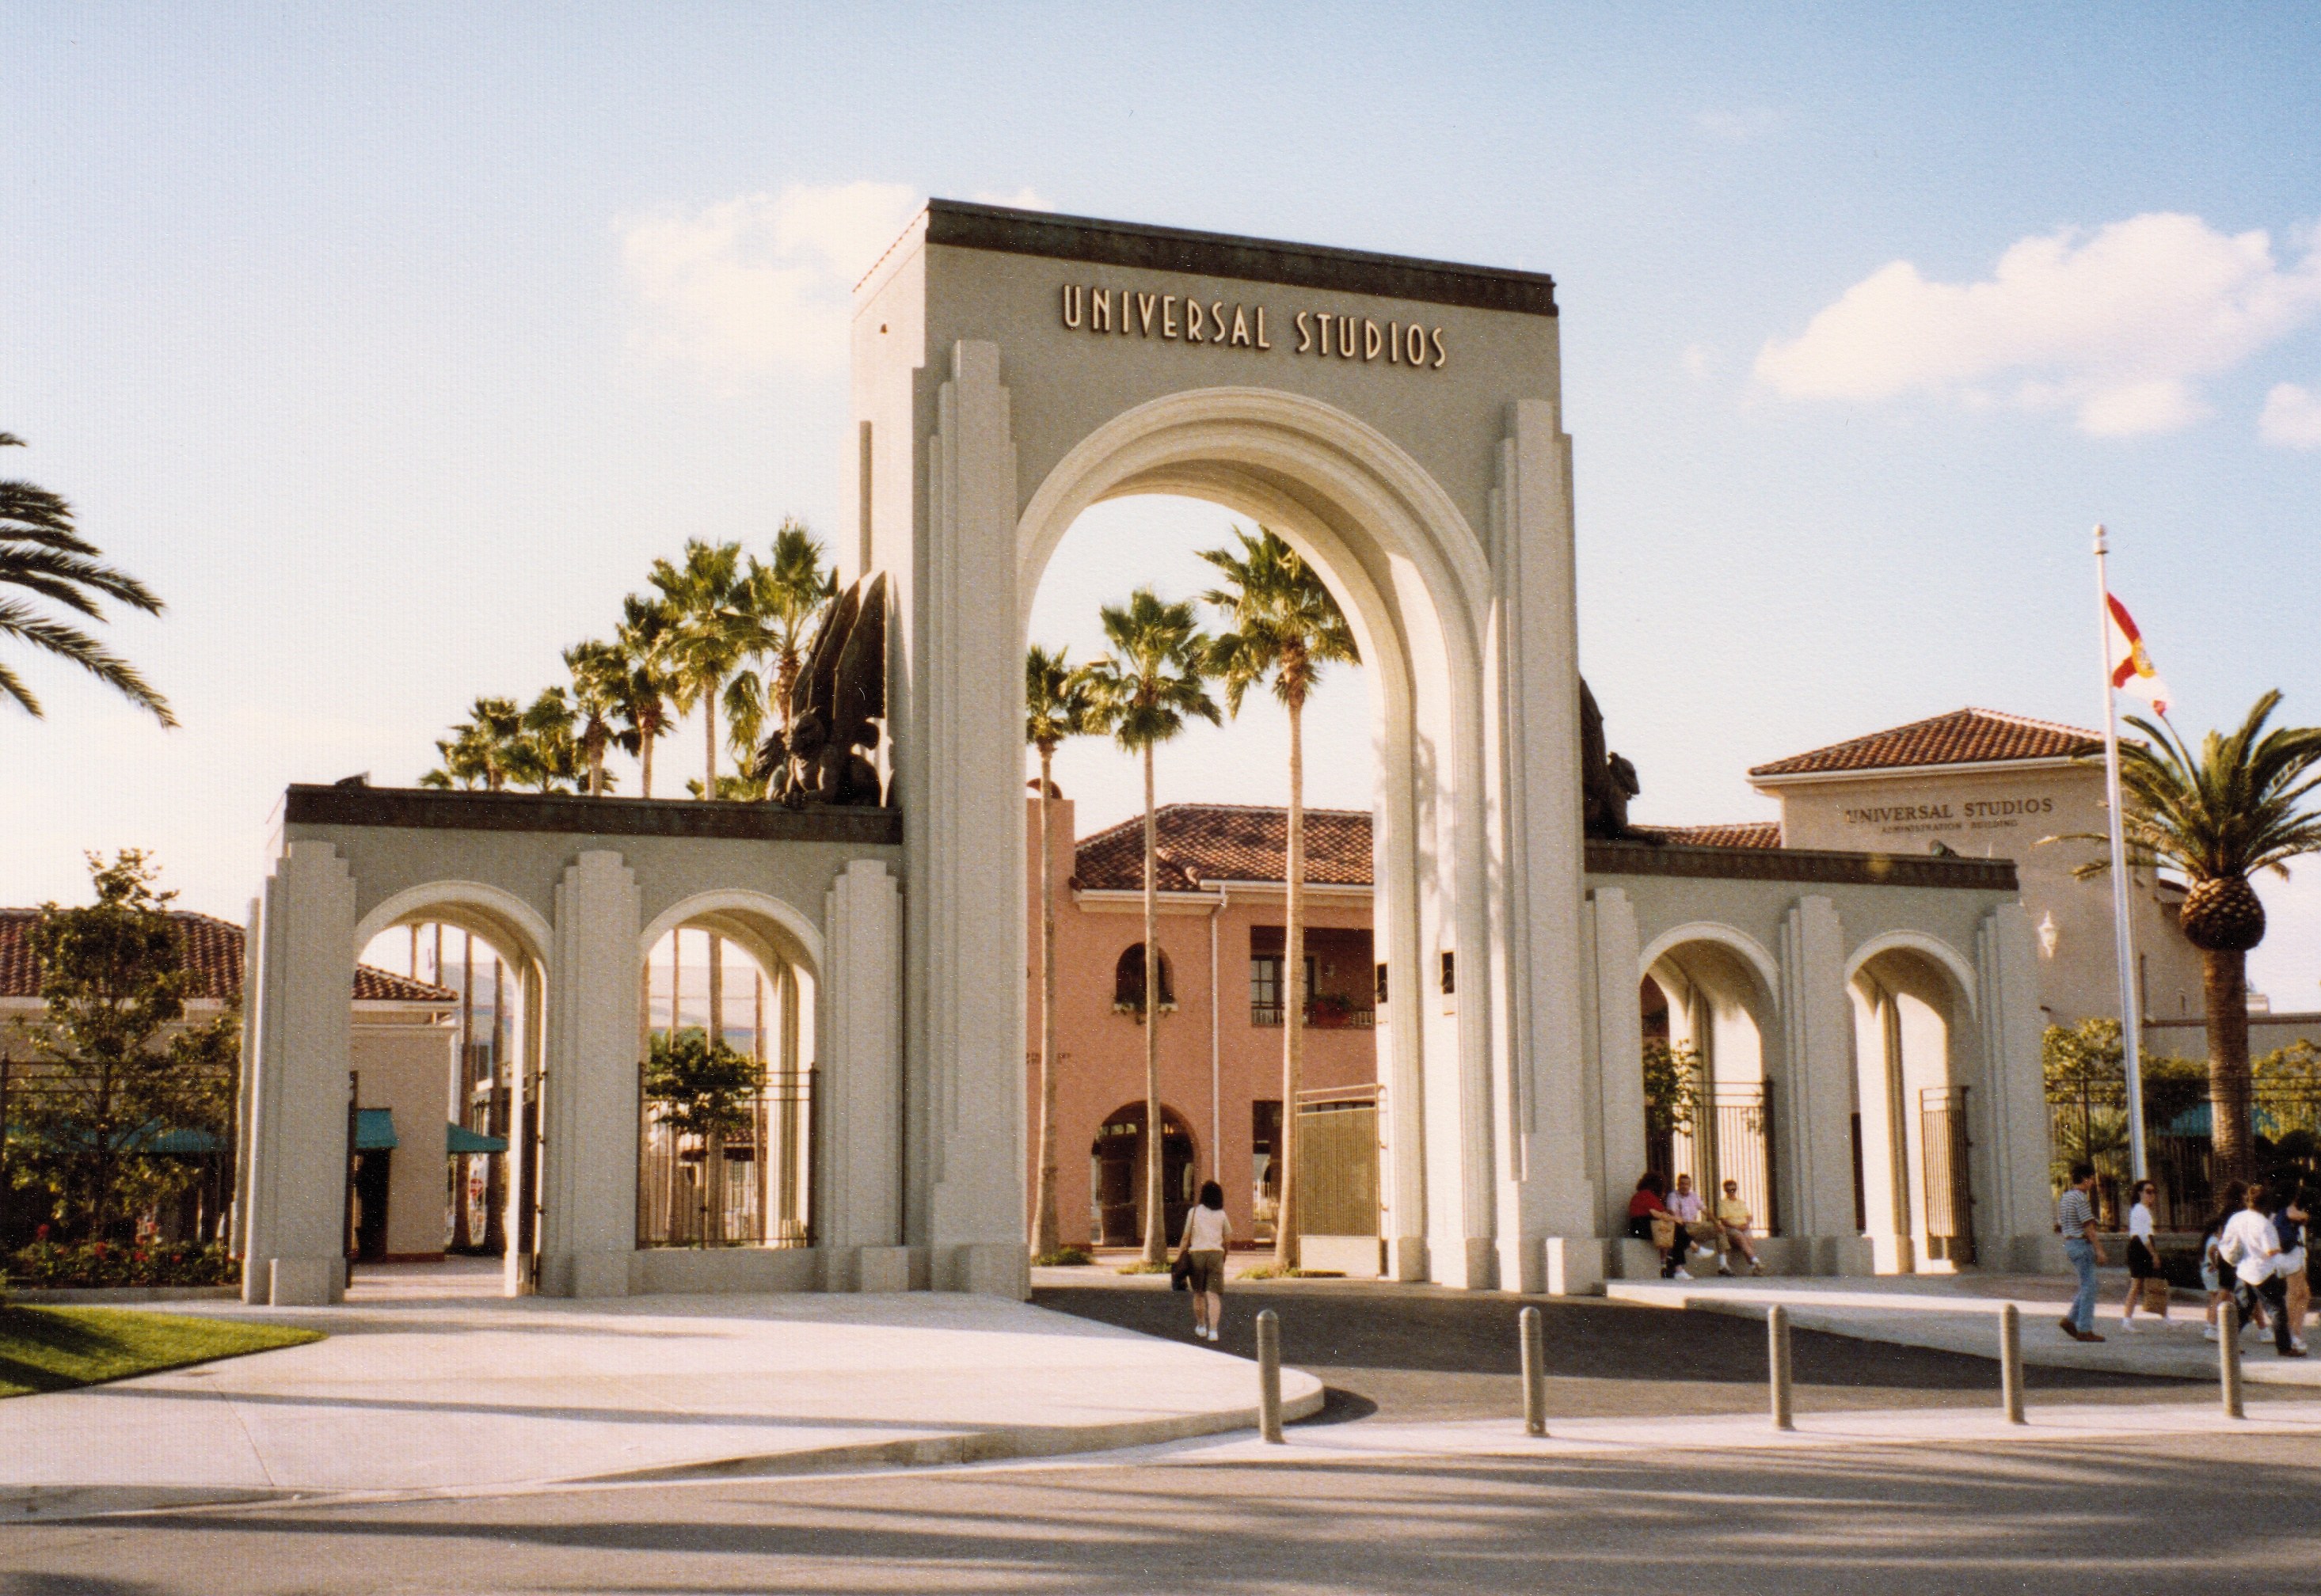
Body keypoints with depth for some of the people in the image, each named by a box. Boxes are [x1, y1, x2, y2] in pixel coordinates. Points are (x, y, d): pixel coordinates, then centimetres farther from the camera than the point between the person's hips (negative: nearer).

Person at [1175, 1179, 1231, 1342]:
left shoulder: (1194, 1212, 0)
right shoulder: (1221, 1214, 4)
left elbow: (1186, 1237, -1)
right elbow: (1229, 1237, 11)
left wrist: (1178, 1255, 4)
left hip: (1196, 1253, 0)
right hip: (1216, 1254, 0)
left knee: (1198, 1293, 16)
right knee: (1213, 1294, -3)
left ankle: (1201, 1326, 29)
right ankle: (1213, 1329, -15)